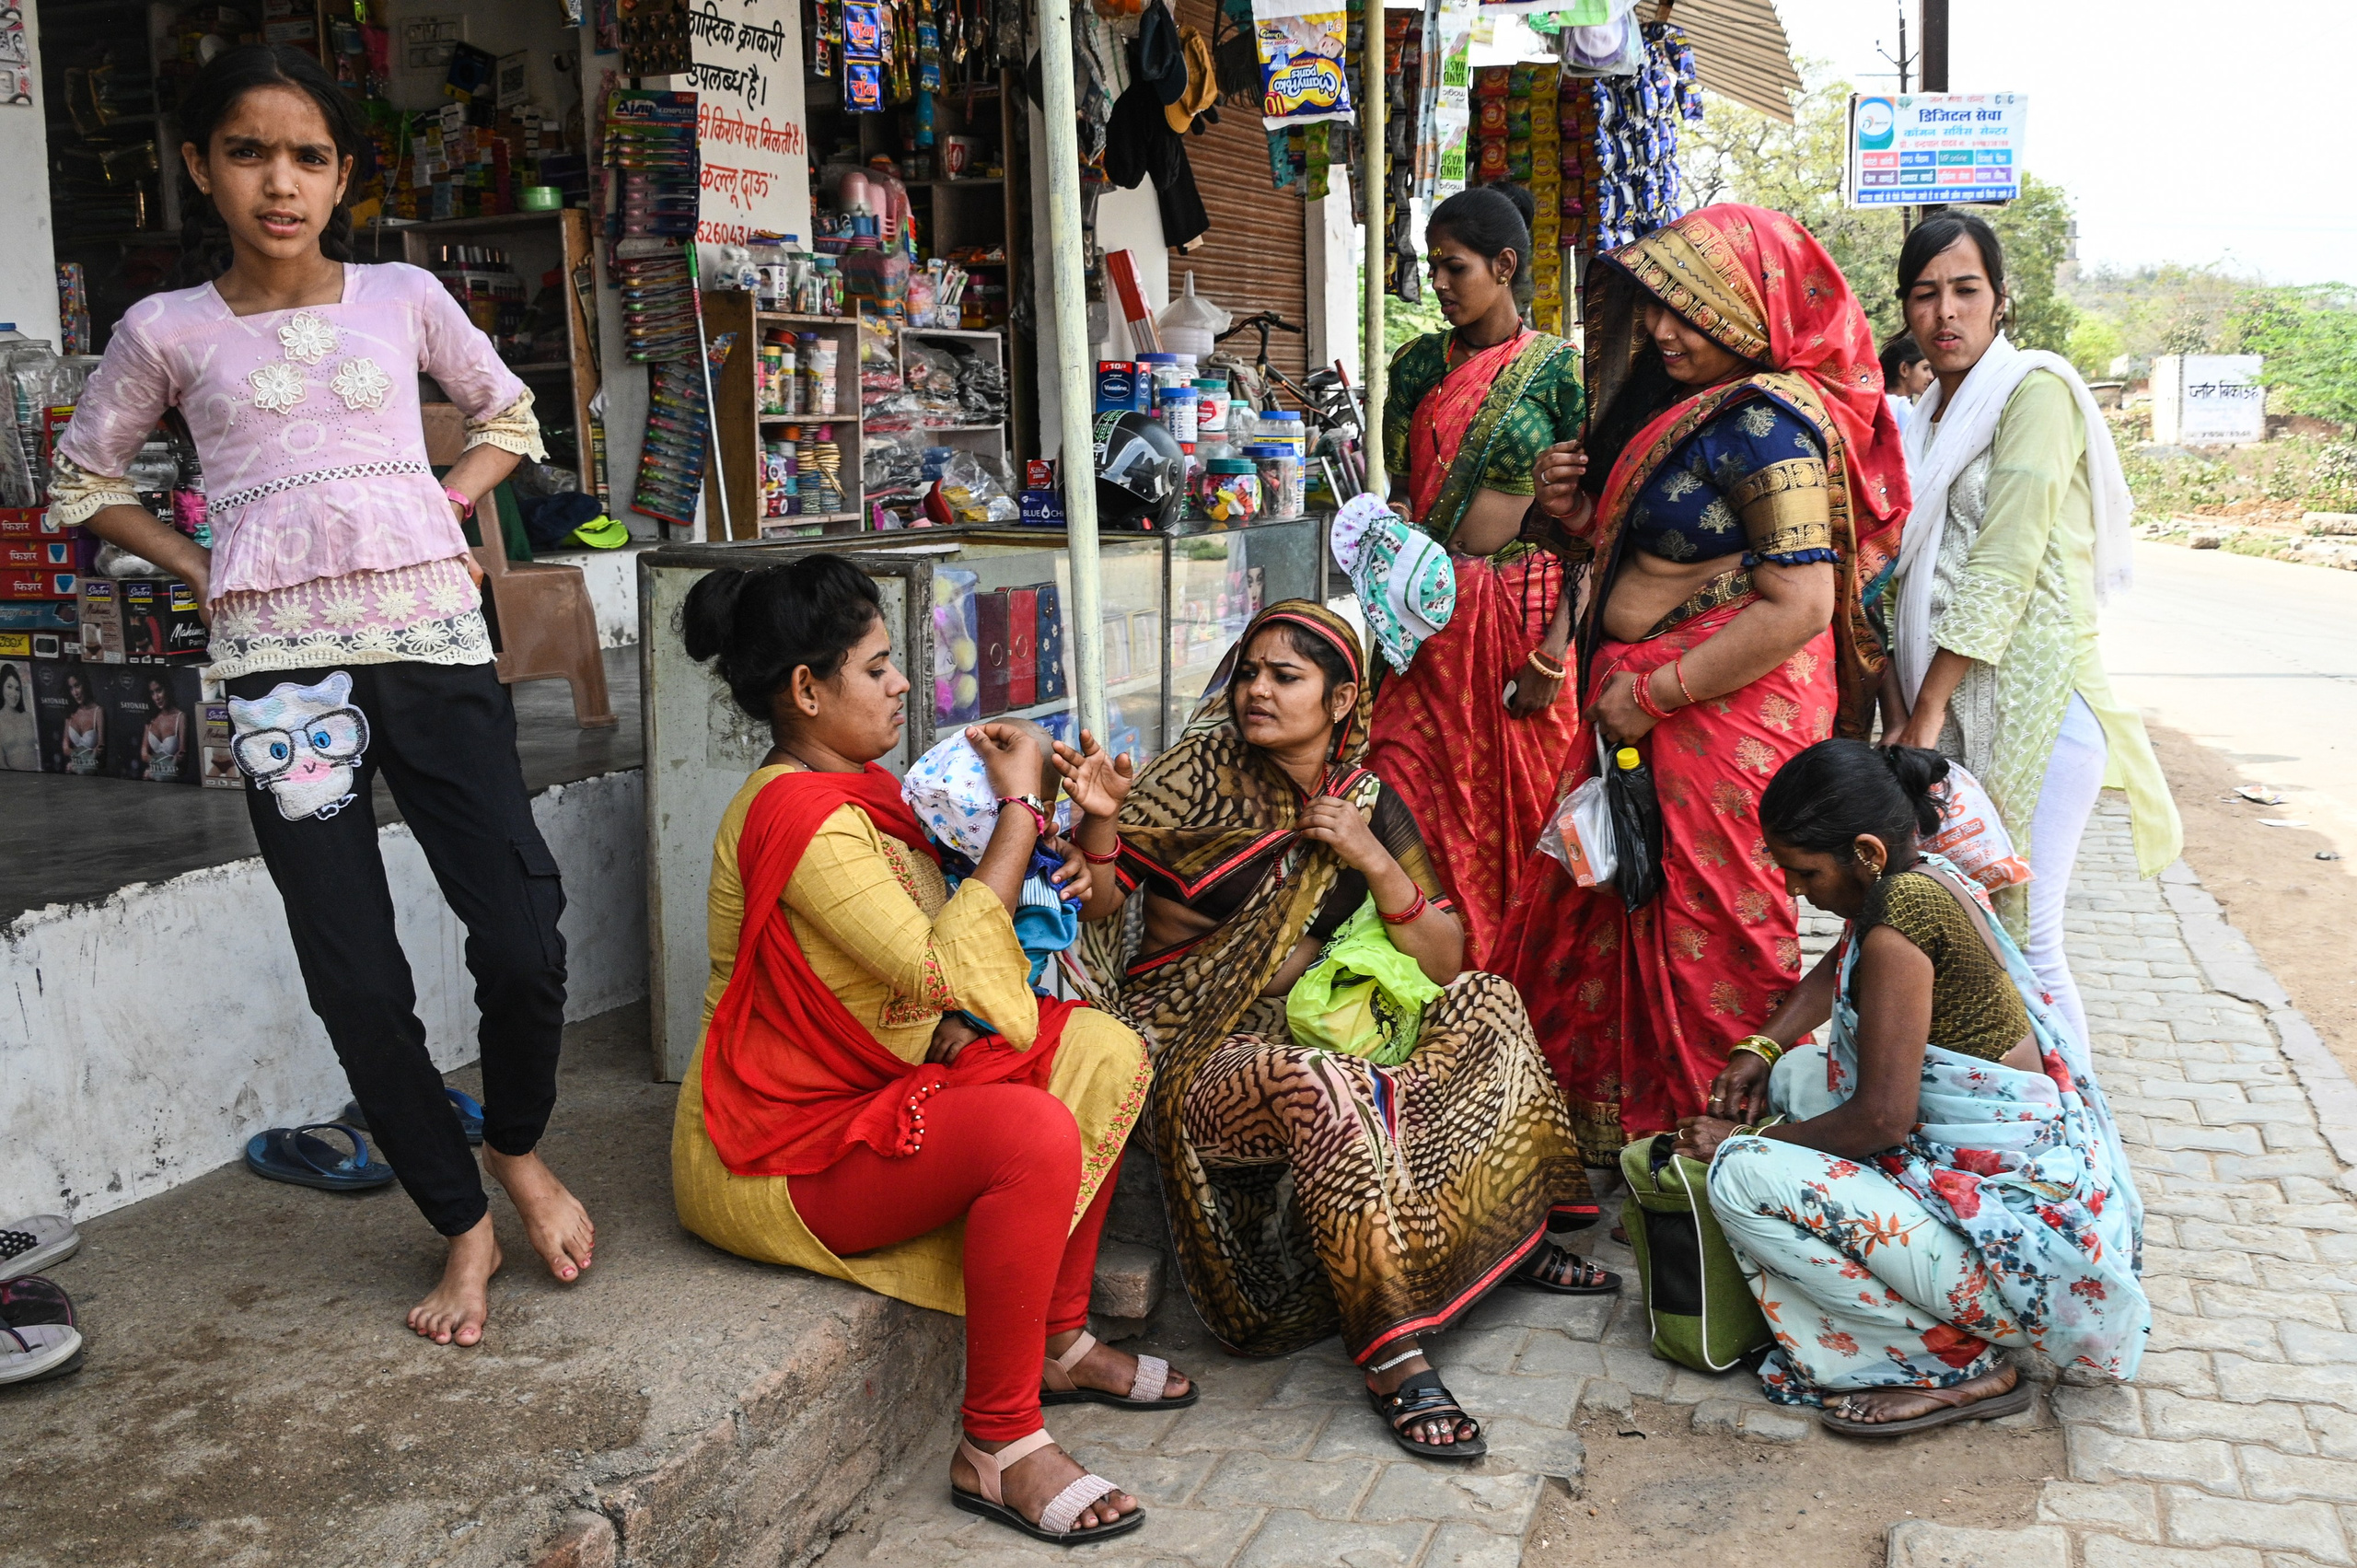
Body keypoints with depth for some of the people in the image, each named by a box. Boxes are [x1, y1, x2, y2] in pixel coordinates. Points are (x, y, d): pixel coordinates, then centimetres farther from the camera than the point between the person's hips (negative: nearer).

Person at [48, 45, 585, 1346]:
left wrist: (447, 506, 8)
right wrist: (196, 567, 7)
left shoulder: (404, 298, 9)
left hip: (431, 640, 0)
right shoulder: (168, 332, 8)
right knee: (356, 981, 1)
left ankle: (518, 1150, 23)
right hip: (279, 665, 0)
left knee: (523, 938, -8)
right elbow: (83, 479, 21)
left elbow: (506, 414, 24)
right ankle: (462, 1227, 19)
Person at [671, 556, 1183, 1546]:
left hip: (875, 1088, 10)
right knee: (1034, 1135, -30)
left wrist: (1041, 875, -2)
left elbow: (934, 945, 16)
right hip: (775, 1157, -10)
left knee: (1103, 1053, 2)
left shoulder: (861, 794, 10)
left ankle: (1059, 1342, 12)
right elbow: (943, 970, -29)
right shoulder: (798, 815, -22)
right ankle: (998, 1448, -16)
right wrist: (1018, 811, -21)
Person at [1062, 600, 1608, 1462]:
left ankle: (1512, 1231, 4)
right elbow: (1092, 918, -10)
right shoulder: (1199, 777, -4)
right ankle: (1394, 1358, -31)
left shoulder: (1369, 804, 7)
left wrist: (1372, 860, -9)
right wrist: (1098, 820, -29)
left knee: (1486, 1000, -3)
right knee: (1316, 1087, -36)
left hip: (1301, 1039, 5)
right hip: (1192, 1059, -5)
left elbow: (1444, 963, 4)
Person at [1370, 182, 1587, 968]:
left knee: (1523, 801, 3)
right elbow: (1400, 493, 11)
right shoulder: (1418, 363, 10)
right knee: (1411, 795, -2)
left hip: (1527, 606, -3)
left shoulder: (1558, 368, -3)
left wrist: (1558, 642, -13)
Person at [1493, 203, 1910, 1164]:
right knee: (1620, 912, 15)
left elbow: (1799, 605, -25)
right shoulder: (1694, 404, 13)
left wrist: (1652, 694, -19)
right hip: (1646, 717, 9)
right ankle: (1608, 1130, 29)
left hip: (1729, 716, -9)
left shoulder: (1768, 419, -17)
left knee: (1703, 937, 3)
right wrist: (1586, 516, 4)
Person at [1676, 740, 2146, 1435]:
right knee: (1796, 1073, 18)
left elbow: (1881, 1119, -23)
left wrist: (1747, 1139, -8)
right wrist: (1759, 1050, 14)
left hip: (2015, 1225, -10)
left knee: (1742, 1180, -18)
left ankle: (1953, 1367, -5)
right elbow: (1840, 969, 26)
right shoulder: (1925, 876, 4)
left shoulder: (1899, 915, -24)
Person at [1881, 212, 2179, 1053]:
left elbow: (2003, 569, -14)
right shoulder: (1931, 416, 19)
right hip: (1947, 704, 7)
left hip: (2029, 697, -7)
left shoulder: (2034, 390, -6)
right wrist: (1914, 709, 8)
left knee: (2021, 942, -8)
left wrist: (1928, 709, -14)